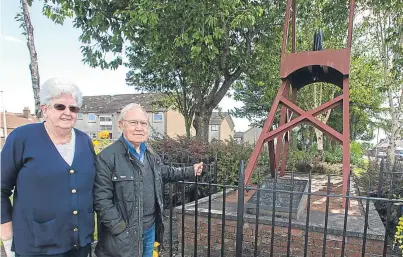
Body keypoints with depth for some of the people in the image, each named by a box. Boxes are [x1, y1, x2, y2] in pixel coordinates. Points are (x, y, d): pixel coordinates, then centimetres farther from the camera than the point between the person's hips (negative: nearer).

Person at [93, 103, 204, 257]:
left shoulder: (149, 154, 6)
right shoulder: (107, 157, -18)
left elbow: (164, 172, 22)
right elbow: (101, 200, -18)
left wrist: (190, 172, 16)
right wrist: (121, 230, -20)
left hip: (150, 229, 7)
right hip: (124, 236, -6)